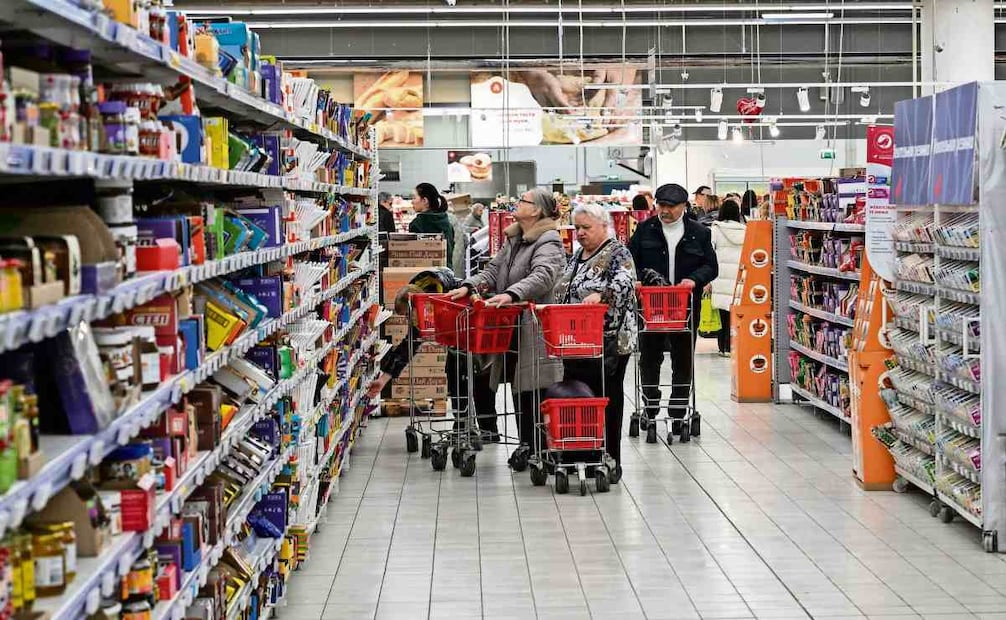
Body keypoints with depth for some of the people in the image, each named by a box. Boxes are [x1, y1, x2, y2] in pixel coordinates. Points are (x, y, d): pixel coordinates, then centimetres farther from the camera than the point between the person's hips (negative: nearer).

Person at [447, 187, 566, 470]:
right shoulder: (513, 240, 19)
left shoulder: (548, 243, -11)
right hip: (512, 327, 9)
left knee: (533, 391, -6)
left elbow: (542, 276, -27)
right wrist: (468, 286, -1)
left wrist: (511, 294, -41)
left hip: (534, 328, -9)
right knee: (518, 389, 13)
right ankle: (525, 444, 22)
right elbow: (493, 269, 17)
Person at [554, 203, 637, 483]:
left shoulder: (617, 253, -7)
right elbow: (564, 293, 24)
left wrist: (600, 294, -42)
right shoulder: (577, 257, 17)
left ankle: (610, 462, 4)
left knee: (606, 399, -2)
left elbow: (625, 281, -26)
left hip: (608, 342, -8)